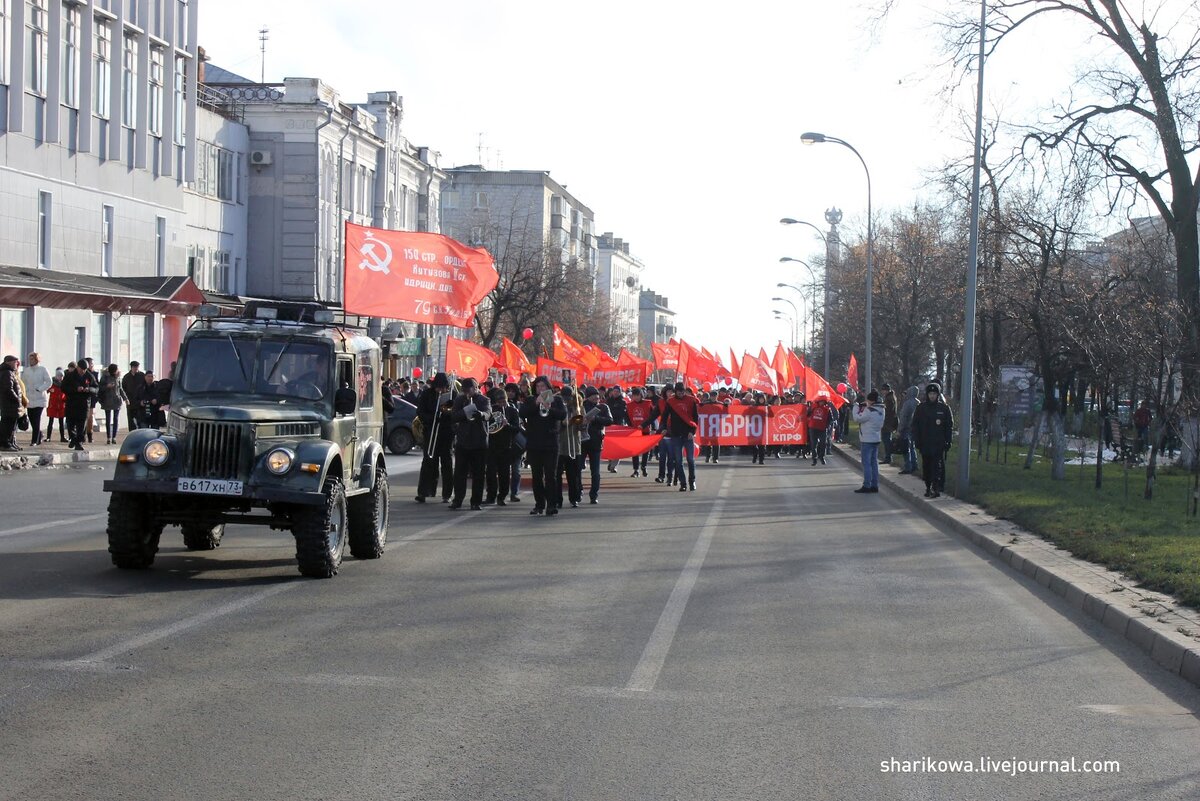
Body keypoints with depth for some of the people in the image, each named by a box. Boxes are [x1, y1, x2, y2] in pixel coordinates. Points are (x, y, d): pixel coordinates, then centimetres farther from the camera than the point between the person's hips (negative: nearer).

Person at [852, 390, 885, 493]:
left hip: (867, 440, -8)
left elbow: (857, 419, -14)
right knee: (874, 463, 12)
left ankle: (867, 485, -4)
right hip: (876, 439, 8)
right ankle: (874, 485, 14)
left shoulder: (869, 410, -19)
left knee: (866, 463, -4)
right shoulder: (880, 411, 7)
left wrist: (856, 407, 0)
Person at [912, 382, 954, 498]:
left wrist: (948, 441, -1)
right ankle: (928, 487, 18)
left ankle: (936, 488, -12)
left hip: (939, 444, -2)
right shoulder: (921, 408, 5)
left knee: (938, 466, -9)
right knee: (926, 466, 8)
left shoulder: (944, 408, 3)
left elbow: (949, 426, 6)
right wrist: (917, 440, -1)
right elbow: (915, 425, 7)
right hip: (925, 444, 2)